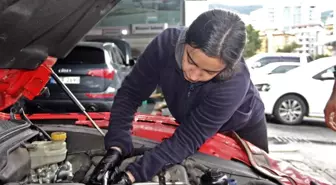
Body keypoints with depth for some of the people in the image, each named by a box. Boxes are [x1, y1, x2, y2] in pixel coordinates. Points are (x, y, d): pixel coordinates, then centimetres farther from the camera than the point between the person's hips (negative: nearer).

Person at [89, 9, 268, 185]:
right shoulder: (166, 43, -34)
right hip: (193, 123, 2)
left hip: (242, 129, -2)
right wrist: (117, 146, -37)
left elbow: (188, 139, -39)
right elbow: (130, 93, -25)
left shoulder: (236, 82, -42)